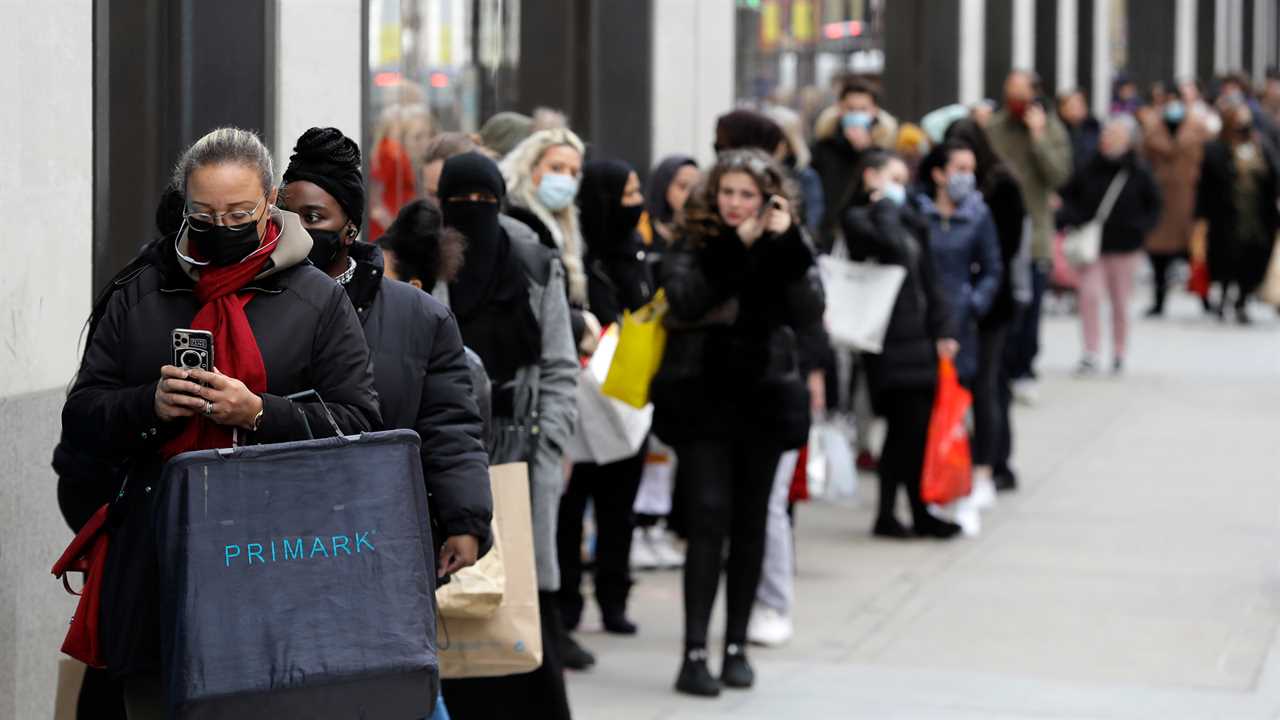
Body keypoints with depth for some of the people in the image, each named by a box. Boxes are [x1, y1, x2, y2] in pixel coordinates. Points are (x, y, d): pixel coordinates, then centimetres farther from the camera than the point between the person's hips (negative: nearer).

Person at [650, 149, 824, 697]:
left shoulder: (782, 248, 5)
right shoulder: (692, 244, 0)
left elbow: (808, 313, -10)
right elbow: (685, 301, -19)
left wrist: (786, 243, -17)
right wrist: (738, 247, -20)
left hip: (762, 399, 3)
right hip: (702, 399, -3)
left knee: (750, 526, 8)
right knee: (708, 521, -12)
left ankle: (736, 646, 18)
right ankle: (694, 653, -13)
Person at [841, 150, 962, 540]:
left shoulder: (909, 220, 18)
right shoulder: (858, 219, -4)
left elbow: (929, 279, 19)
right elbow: (891, 245, -25)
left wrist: (940, 332, 13)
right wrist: (885, 205, -9)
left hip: (917, 335, 7)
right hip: (888, 339, -7)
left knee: (918, 426, 7)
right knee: (905, 426, -8)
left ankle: (920, 514, 13)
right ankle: (886, 515, 0)